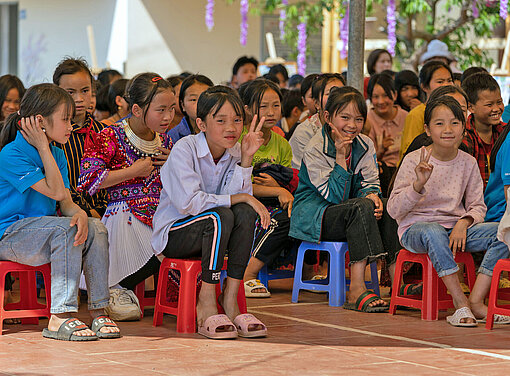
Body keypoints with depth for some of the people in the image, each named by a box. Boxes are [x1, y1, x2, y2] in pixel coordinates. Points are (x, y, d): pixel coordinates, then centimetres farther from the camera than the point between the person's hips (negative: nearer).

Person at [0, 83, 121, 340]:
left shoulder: (57, 155, 11)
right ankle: (60, 317, -34)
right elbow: (56, 192, -20)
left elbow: (67, 203, 2)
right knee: (65, 229, -31)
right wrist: (43, 147, -17)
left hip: (42, 228, 7)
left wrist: (80, 214, -21)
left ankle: (98, 311, -15)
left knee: (95, 229, -16)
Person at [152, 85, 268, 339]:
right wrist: (241, 198, -25)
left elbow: (237, 197, -12)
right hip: (172, 234, -6)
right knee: (221, 216, -33)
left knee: (245, 213, -24)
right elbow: (188, 202, -28)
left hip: (214, 233, 6)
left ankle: (230, 299, -20)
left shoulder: (233, 153, 2)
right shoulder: (184, 149, -16)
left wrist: (245, 159, -22)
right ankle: (206, 307, -27)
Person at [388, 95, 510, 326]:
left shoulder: (468, 163, 6)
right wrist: (418, 184, -29)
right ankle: (460, 303, -34)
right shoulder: (413, 161, -6)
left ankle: (476, 301, -23)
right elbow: (394, 210, -12)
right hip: (415, 227, -4)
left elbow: (478, 207, 8)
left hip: (456, 229, 4)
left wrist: (463, 223, -15)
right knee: (434, 232, -41)